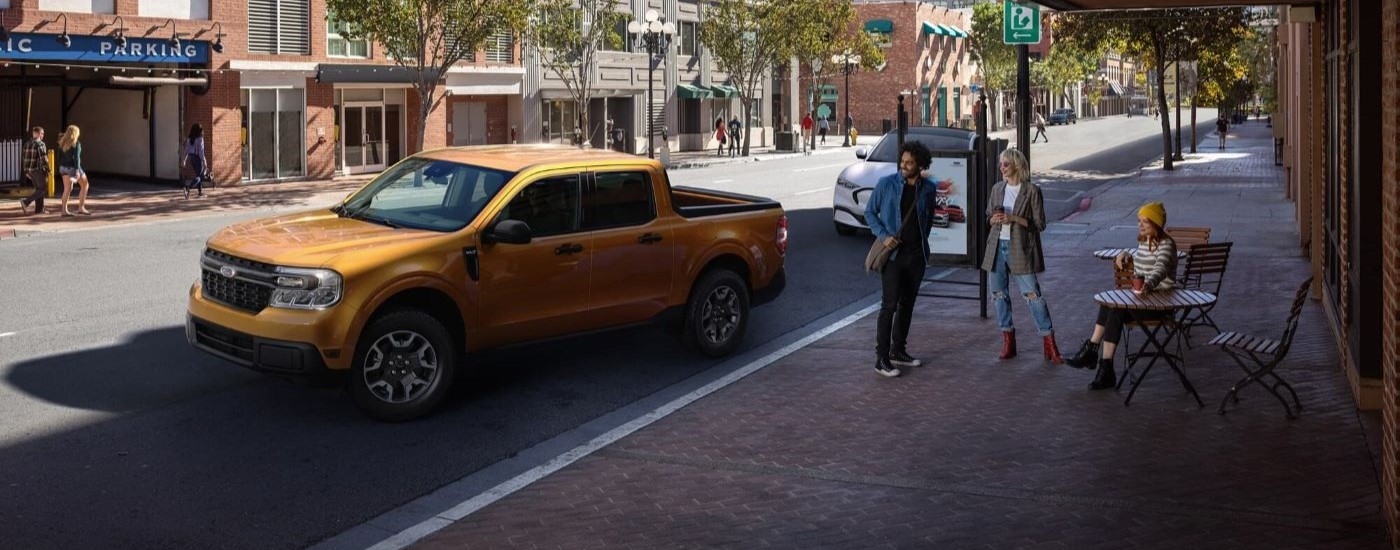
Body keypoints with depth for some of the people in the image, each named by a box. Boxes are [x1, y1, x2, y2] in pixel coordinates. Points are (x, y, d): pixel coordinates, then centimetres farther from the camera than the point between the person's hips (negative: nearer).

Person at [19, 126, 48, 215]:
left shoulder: (27, 143, 10)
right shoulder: (40, 144, -14)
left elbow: (24, 157, 13)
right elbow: (43, 159, -18)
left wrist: (26, 171, 18)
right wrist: (47, 171, -13)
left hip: (30, 170, 8)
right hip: (38, 169, -8)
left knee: (38, 189, 16)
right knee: (43, 190, -3)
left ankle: (39, 209, 12)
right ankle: (26, 202, -16)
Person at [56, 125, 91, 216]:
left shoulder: (62, 143, 6)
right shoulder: (76, 144, -13)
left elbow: (60, 156, 10)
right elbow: (76, 158, -20)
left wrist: (60, 169, 19)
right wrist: (77, 171, -23)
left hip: (64, 167, 6)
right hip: (73, 167, -6)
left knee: (67, 189, 9)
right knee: (84, 185, 11)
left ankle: (64, 210, 4)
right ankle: (81, 208, 7)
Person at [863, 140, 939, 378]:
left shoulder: (929, 188, 2)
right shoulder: (886, 184, -7)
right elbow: (870, 212, 1)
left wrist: (923, 239, 8)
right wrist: (883, 236, -12)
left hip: (917, 254, 4)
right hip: (893, 253, -4)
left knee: (907, 304, 12)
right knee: (889, 305, -8)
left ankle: (898, 351, 25)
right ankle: (882, 359, -5)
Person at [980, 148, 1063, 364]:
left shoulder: (1031, 191, -6)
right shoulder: (997, 189, 9)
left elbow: (1039, 224, -7)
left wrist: (1014, 219, -18)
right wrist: (995, 219, -6)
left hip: (1020, 249, -5)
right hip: (997, 247, 5)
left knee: (1033, 295, -7)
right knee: (999, 294, 8)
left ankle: (1049, 344, -1)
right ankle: (1008, 341, 19)